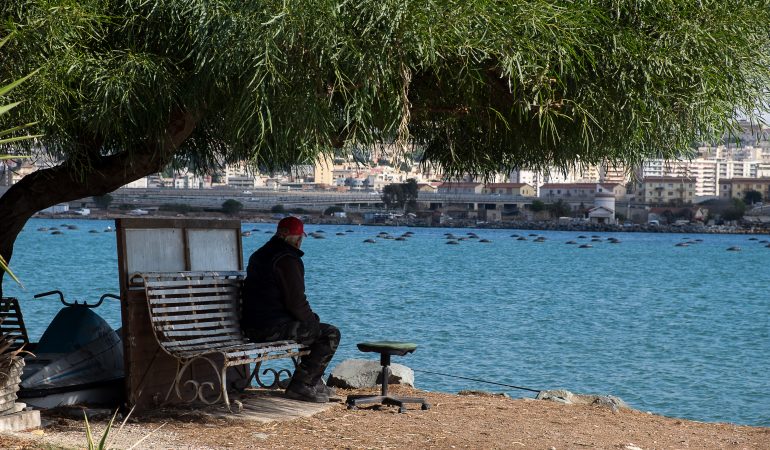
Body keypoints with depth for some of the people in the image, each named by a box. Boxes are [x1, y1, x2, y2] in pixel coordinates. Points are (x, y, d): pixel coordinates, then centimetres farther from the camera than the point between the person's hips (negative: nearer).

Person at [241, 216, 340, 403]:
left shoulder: (259, 255, 18)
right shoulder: (288, 260, -14)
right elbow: (296, 302, -19)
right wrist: (313, 319, 2)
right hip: (272, 328, -10)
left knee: (314, 330, 28)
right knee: (330, 334, -4)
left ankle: (315, 384, 33)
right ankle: (300, 386, -5)